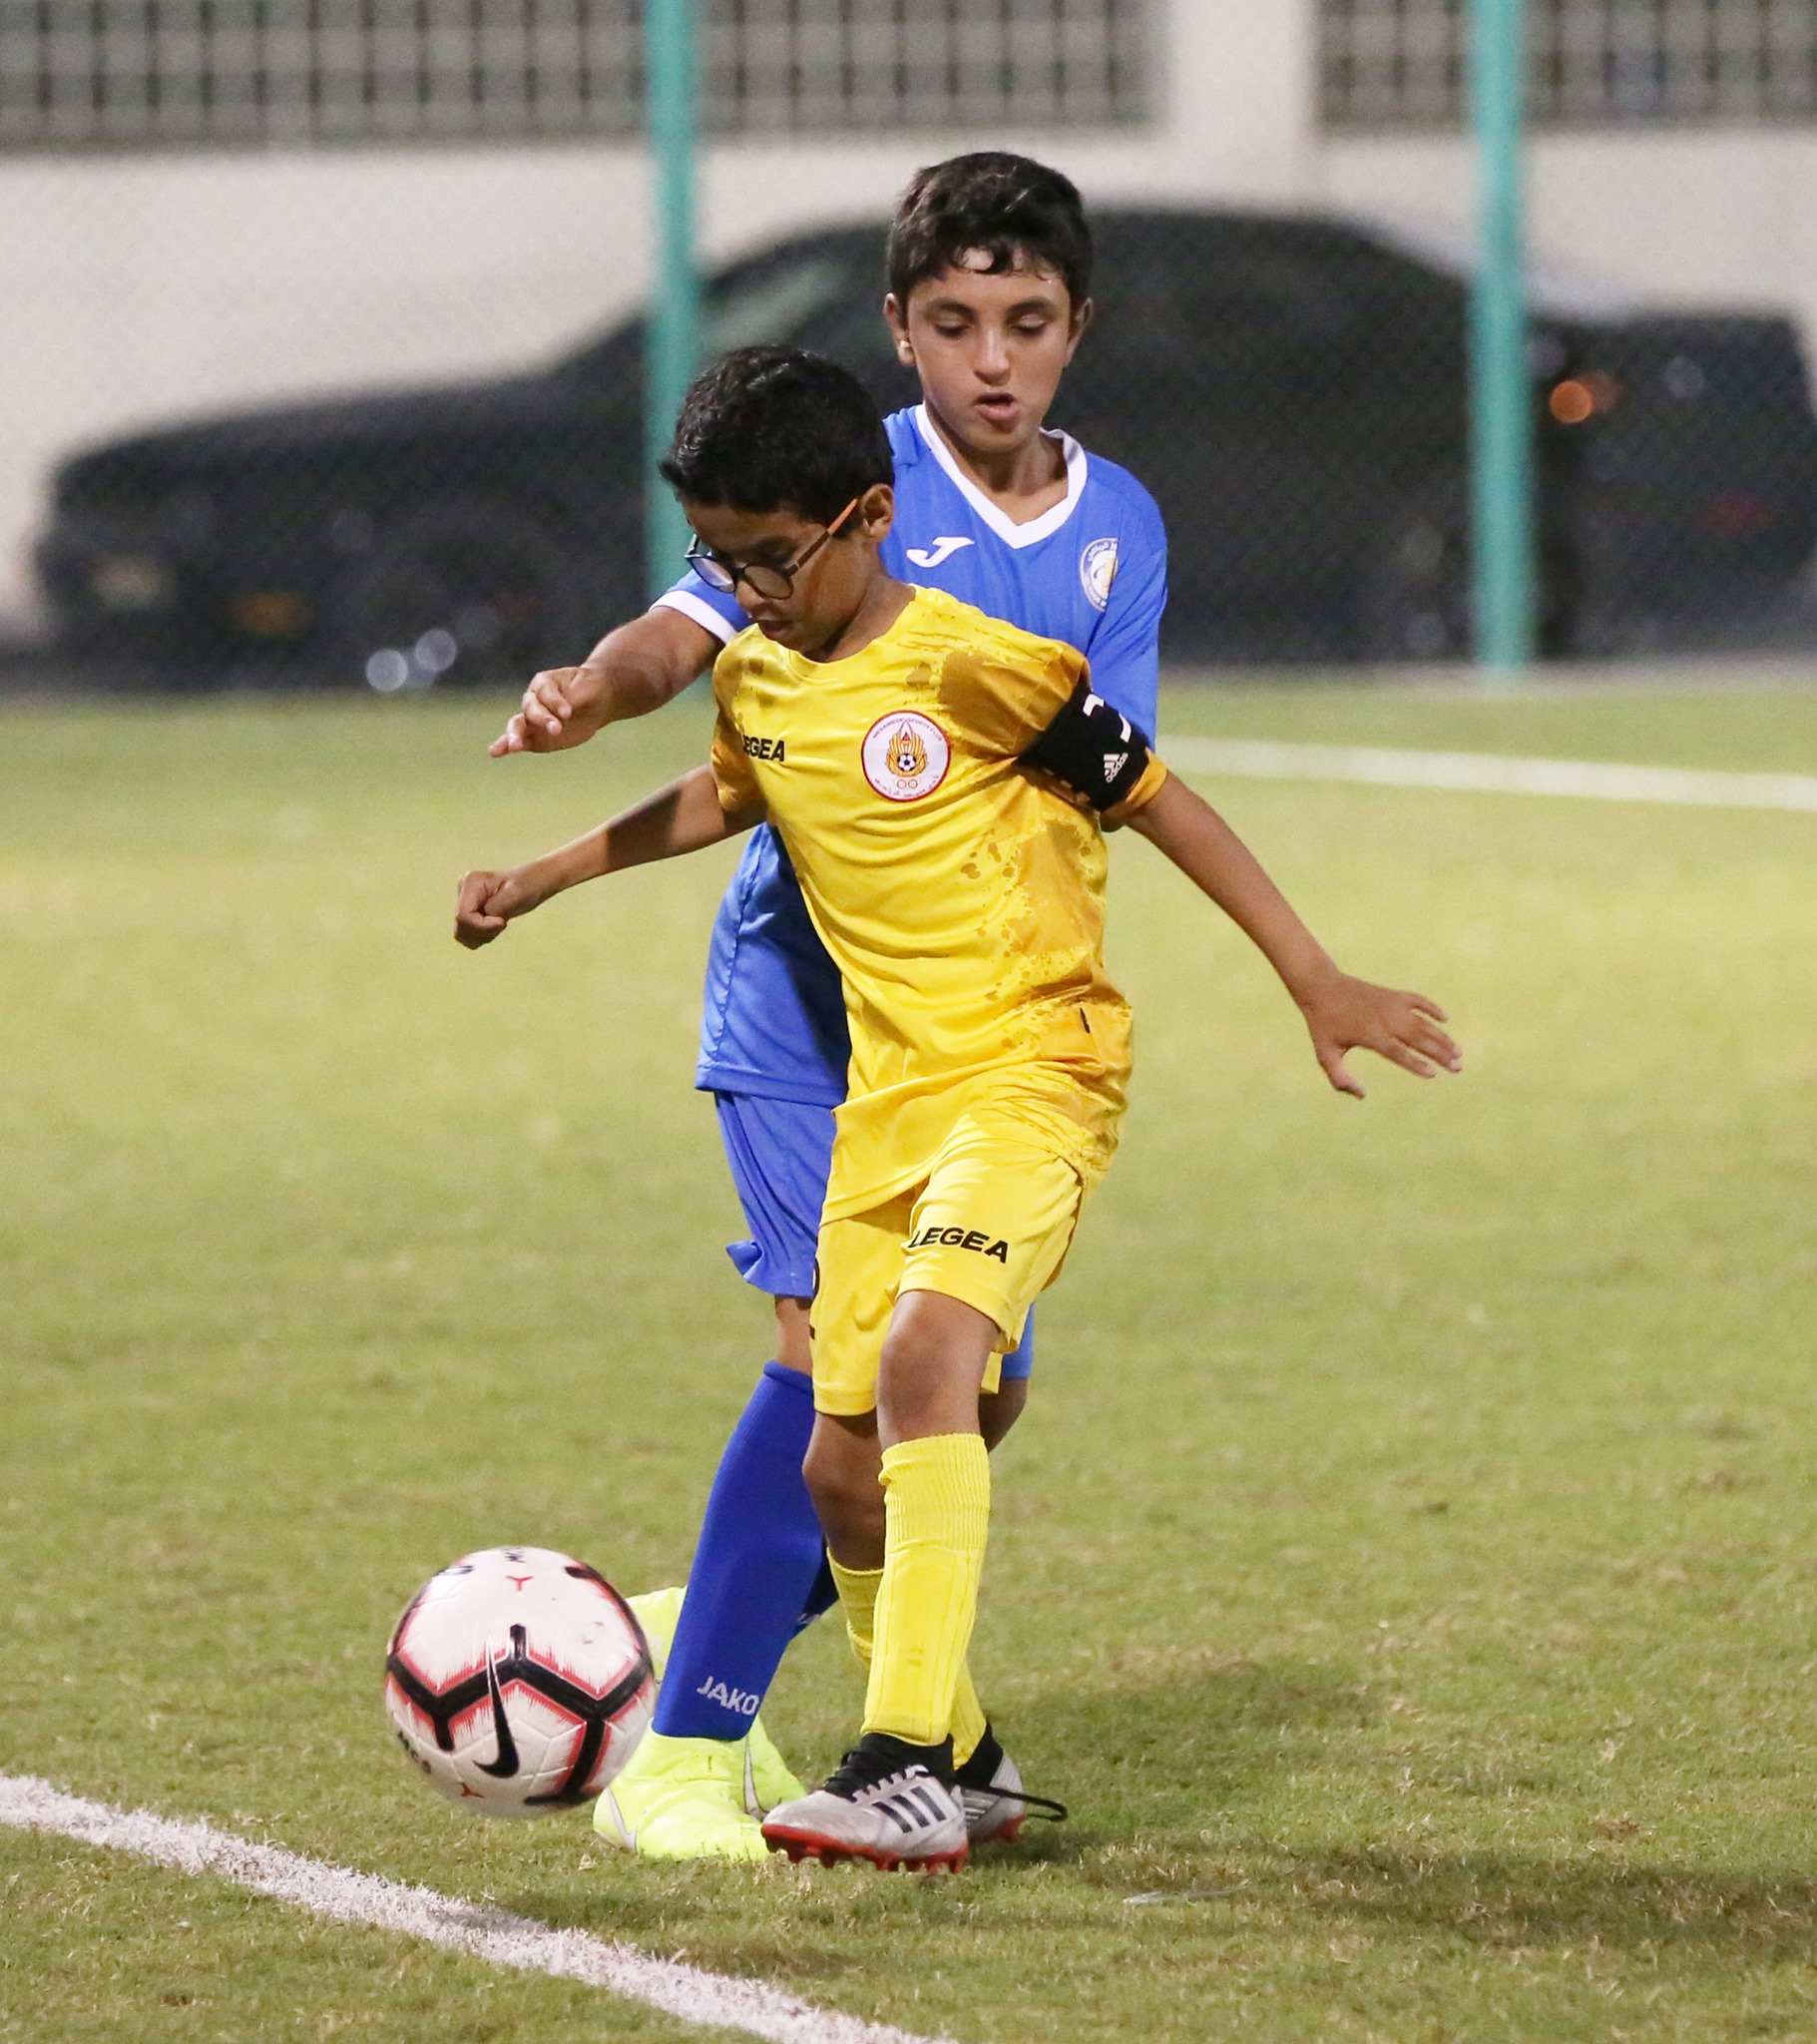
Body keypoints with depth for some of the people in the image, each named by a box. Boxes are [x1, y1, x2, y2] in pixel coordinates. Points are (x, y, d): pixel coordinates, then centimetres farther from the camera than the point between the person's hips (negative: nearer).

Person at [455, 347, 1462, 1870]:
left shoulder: (969, 662, -15)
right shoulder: (758, 675, 7)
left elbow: (1162, 805, -8)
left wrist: (1319, 984, -8)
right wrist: (540, 879, 36)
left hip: (1030, 1070, -8)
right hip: (886, 1097, 8)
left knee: (924, 1358, -28)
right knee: (844, 1468, 6)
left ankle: (910, 1775, -32)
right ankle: (948, 1746, 28)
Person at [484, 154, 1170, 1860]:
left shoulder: (1117, 530, 6)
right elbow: (693, 627, -23)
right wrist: (593, 691, -45)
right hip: (809, 973, -6)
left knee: (976, 1382, 6)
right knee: (842, 1334, -20)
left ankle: (728, 1625, 29)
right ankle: (680, 1756, -15)